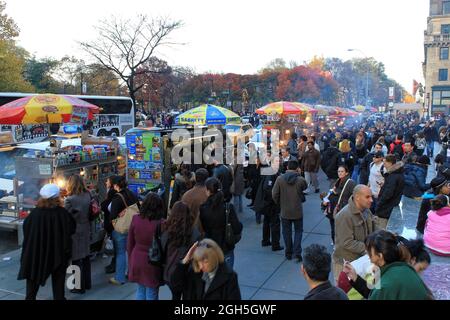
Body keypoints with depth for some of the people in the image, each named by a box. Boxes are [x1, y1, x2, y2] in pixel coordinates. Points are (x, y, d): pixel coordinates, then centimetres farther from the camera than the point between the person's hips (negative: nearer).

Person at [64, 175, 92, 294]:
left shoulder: (69, 199, -19)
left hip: (74, 232, -6)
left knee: (77, 259, 5)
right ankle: (87, 283, 28)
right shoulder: (88, 196, -1)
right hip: (86, 230, 6)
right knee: (85, 257, 16)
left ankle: (80, 287, 14)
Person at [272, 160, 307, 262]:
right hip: (297, 211, -1)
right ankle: (297, 253, 6)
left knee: (287, 232, 14)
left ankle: (288, 253, 22)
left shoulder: (280, 179, -10)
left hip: (285, 211, 1)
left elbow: (274, 194, -8)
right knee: (298, 231, 14)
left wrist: (280, 204, 8)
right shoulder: (301, 180, -12)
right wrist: (299, 175, 10)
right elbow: (304, 188, 11)